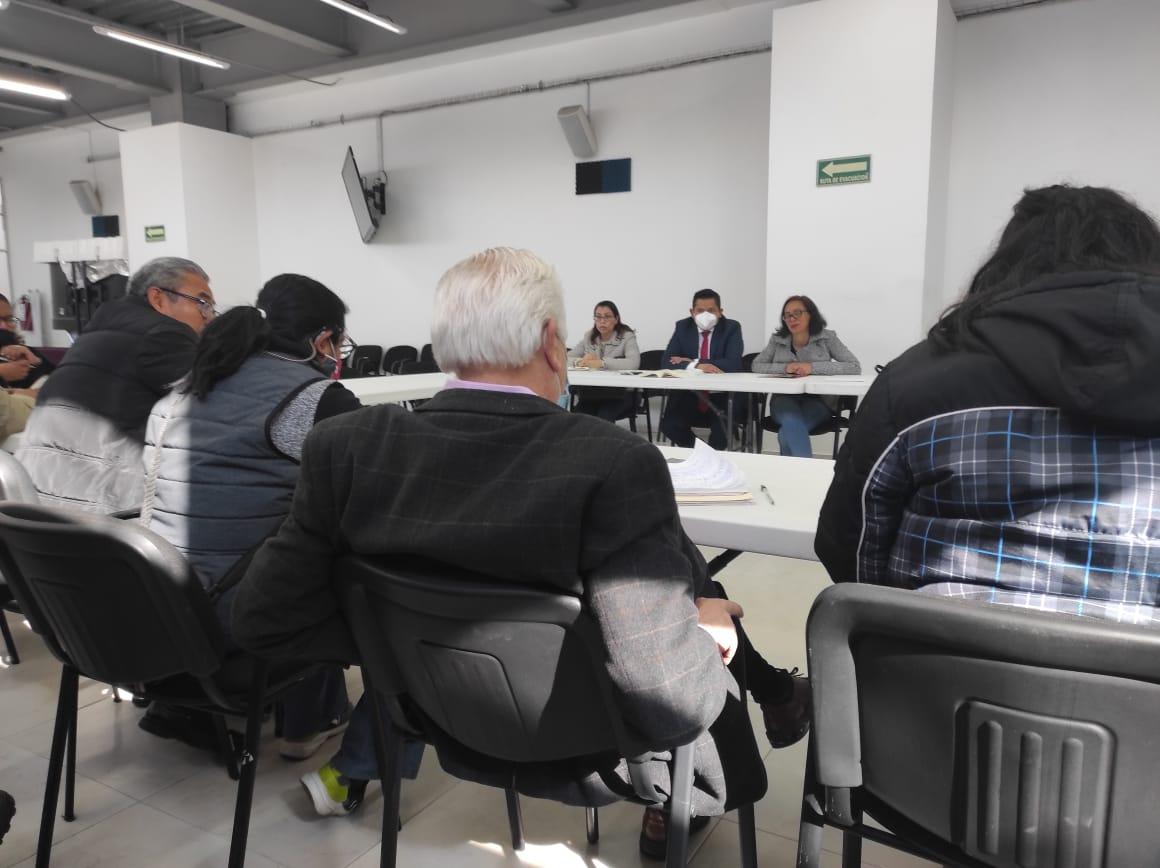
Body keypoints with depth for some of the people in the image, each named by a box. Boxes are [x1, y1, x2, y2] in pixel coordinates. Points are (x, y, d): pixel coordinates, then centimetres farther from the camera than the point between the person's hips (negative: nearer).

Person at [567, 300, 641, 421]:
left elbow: (633, 363, -21)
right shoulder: (589, 337, 11)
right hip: (591, 392, 3)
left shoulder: (627, 337, -2)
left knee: (603, 417, -32)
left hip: (620, 393, -3)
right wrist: (581, 361, -15)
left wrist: (601, 363, -27)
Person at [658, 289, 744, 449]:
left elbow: (733, 363, -17)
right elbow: (666, 362, -6)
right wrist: (695, 366, -25)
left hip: (722, 397, -2)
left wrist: (693, 362, -18)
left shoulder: (731, 328, -3)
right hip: (688, 396, 2)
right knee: (669, 425, -23)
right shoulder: (682, 327, 3)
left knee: (723, 429, -29)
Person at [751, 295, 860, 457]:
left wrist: (813, 367, -18)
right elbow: (756, 366, 7)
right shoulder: (777, 340, 8)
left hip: (817, 400, -2)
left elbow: (855, 367, -7)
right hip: (784, 398, 2)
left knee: (787, 431, -32)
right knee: (792, 422, -34)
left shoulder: (827, 338, 1)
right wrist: (785, 367, -13)